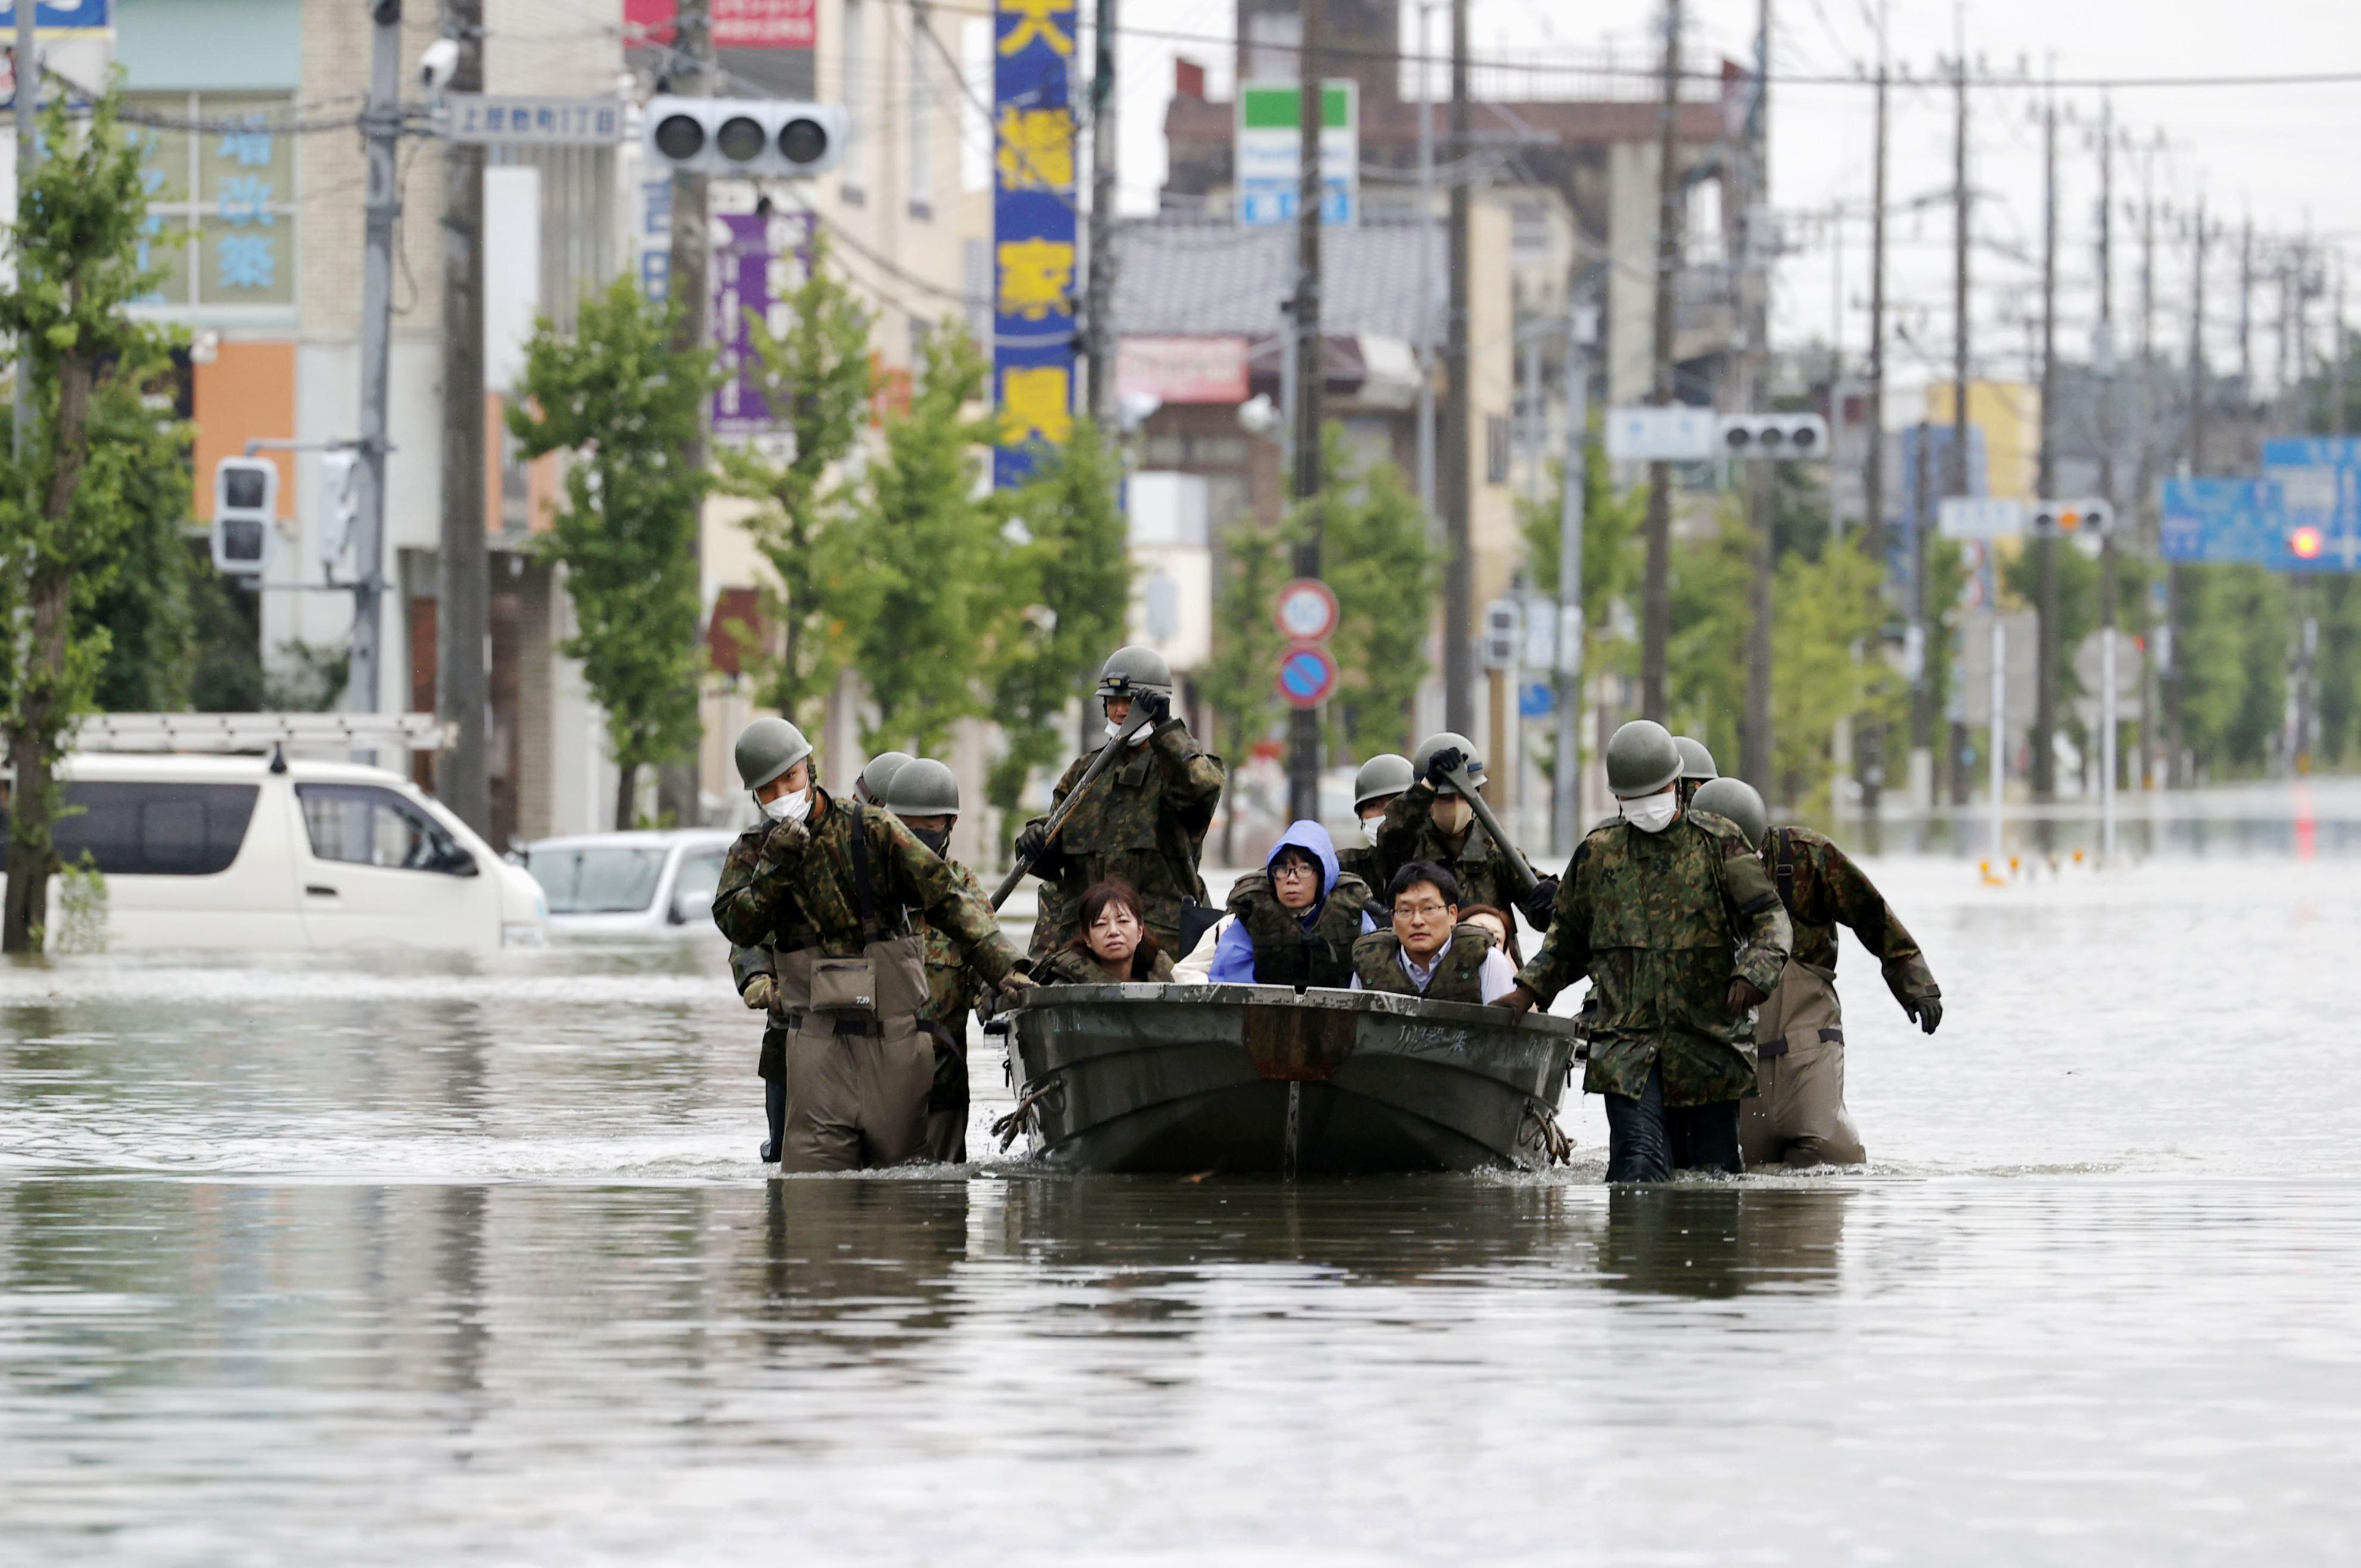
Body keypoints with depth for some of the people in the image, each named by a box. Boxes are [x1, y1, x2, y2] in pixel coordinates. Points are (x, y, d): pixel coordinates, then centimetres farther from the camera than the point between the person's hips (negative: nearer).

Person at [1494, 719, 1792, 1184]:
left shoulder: (1719, 844, 3)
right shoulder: (1597, 855, 10)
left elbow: (1769, 918, -3)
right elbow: (1569, 937, 24)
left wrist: (1753, 974, -22)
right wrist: (1530, 990, 10)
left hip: (1710, 1040, 0)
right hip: (1628, 1045, 0)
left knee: (1712, 1175, 7)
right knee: (1640, 1168, -18)